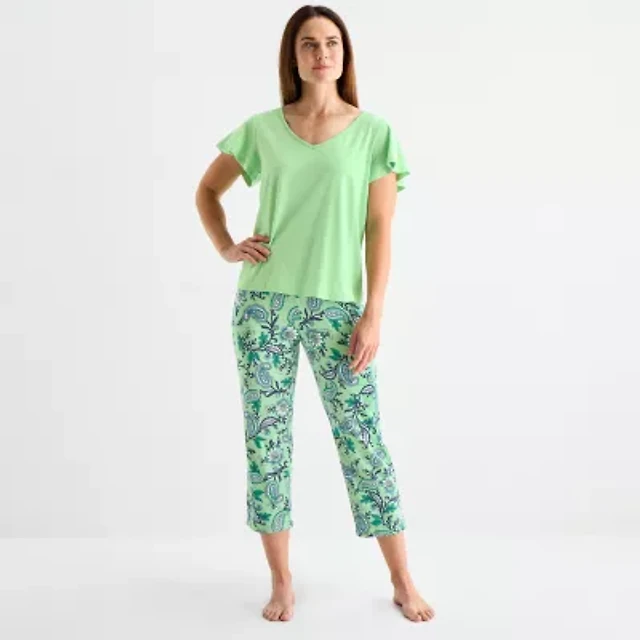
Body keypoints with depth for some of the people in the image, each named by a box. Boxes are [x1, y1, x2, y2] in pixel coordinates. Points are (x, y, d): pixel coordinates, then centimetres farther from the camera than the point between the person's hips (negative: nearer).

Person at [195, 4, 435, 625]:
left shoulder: (374, 133, 3)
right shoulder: (261, 129, 7)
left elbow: (379, 231, -1)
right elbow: (207, 189, 20)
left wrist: (373, 314, -7)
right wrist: (226, 248, 5)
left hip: (337, 305, -2)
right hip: (264, 302, 2)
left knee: (361, 439, 1)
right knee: (265, 437, 5)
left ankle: (402, 581, 17)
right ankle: (281, 581, 21)